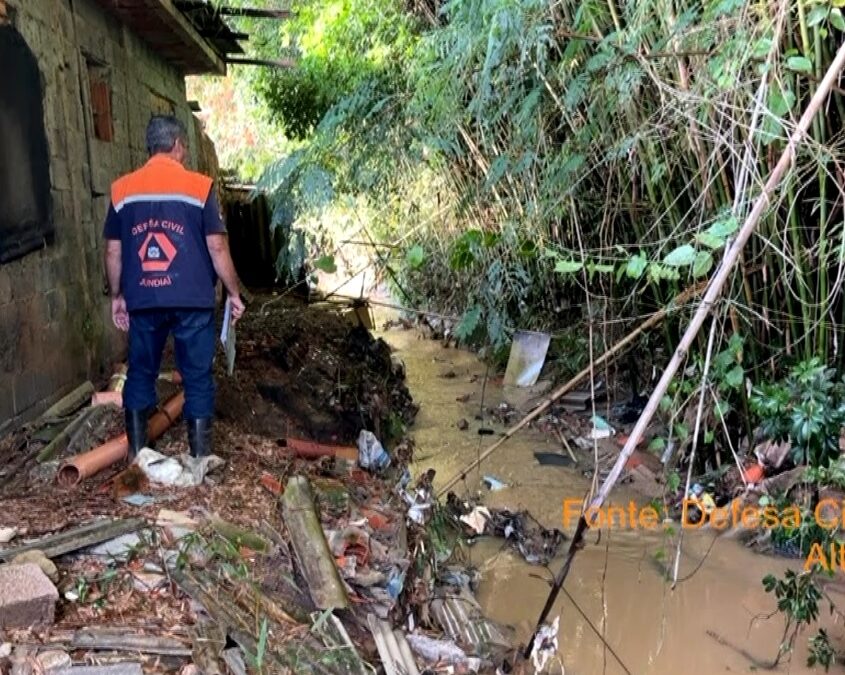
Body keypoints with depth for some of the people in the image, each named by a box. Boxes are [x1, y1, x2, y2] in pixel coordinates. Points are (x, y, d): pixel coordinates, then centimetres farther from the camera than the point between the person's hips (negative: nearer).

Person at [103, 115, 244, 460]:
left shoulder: (122, 189, 4)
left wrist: (117, 296, 18)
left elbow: (113, 251, 7)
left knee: (141, 372, 15)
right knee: (197, 376, 6)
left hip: (142, 300, 3)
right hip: (192, 300, -3)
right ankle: (200, 456, 12)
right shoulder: (199, 186, -5)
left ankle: (136, 453, 22)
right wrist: (234, 293, 3)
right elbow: (217, 248, -7)